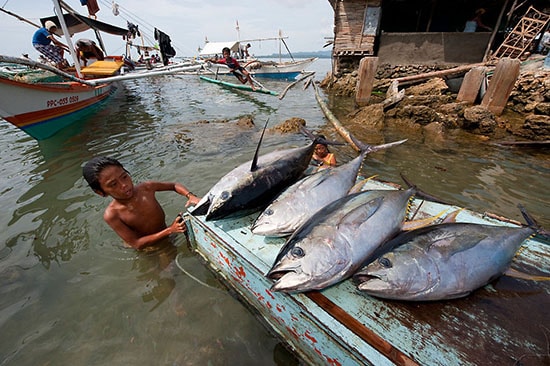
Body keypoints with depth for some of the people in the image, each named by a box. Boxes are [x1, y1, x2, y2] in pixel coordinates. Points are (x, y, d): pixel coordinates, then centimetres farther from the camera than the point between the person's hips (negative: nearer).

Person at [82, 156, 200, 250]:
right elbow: (137, 244, -22)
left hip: (166, 237, 3)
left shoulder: (146, 188, -17)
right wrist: (170, 230, -31)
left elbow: (174, 185, 0)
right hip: (147, 249, -2)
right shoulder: (111, 215, -24)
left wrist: (190, 196, -20)